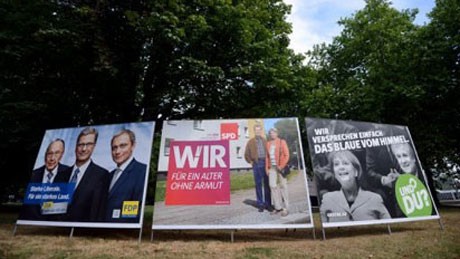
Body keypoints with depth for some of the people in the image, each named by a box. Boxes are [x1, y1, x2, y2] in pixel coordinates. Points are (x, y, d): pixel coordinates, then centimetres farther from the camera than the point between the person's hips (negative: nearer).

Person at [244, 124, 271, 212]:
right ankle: (260, 204, 14)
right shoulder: (250, 142, 8)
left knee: (267, 184, 6)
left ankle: (268, 204, 17)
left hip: (265, 163, 1)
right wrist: (251, 162, 2)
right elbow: (246, 154, 11)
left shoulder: (265, 141, 11)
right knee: (258, 185, 4)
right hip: (256, 164, -1)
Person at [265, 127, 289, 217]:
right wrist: (267, 168, 7)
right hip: (272, 167, 5)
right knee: (273, 186, 2)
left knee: (283, 186, -1)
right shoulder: (268, 143, 11)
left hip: (281, 167, -4)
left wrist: (281, 166, -13)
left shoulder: (282, 142, -1)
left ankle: (285, 208, 9)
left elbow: (286, 155, -6)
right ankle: (278, 207, 13)